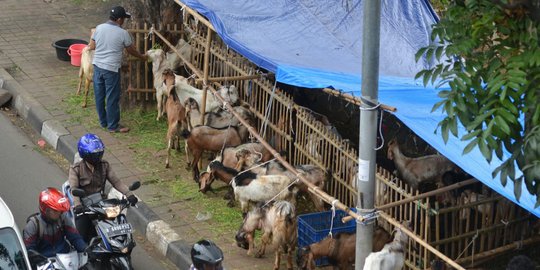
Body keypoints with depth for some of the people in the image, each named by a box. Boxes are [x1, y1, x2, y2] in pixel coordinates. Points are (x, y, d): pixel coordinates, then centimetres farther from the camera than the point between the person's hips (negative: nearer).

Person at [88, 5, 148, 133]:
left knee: (99, 96, 15)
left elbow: (91, 46, 8)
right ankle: (113, 126, 12)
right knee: (112, 98, 4)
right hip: (111, 69, -5)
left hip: (97, 66, 5)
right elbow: (131, 50, 2)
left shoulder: (99, 28, 0)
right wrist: (143, 57, 21)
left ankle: (103, 121, 28)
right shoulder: (123, 33, -11)